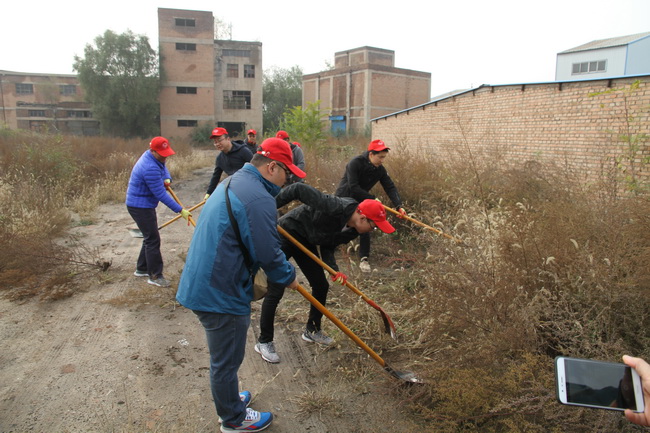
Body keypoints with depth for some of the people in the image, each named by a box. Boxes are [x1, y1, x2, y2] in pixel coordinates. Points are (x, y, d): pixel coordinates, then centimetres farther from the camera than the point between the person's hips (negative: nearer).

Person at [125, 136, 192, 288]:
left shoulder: (151, 156, 1)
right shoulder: (150, 168, -29)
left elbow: (163, 167, 22)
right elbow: (161, 195, -27)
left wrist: (167, 179, -1)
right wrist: (180, 210, -23)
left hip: (145, 204, 10)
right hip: (140, 206, -10)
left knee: (150, 237, 18)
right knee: (153, 240, -5)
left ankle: (141, 269, 31)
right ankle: (155, 276, 4)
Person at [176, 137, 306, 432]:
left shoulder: (232, 183, 12)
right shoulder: (259, 199, -23)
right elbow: (268, 254, -21)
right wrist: (288, 277, -2)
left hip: (201, 284, 10)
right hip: (220, 294, -10)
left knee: (223, 357, 27)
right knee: (226, 360, 10)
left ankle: (227, 400, 47)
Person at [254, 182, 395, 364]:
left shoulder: (352, 230, -8)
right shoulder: (334, 207, -35)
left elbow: (328, 248, 0)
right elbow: (298, 189, -32)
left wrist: (334, 270, -18)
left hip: (306, 243, 8)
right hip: (285, 234, -8)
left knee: (321, 286, 11)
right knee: (276, 291, -8)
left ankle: (312, 330, 34)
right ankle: (264, 342, 11)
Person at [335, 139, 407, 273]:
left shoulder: (380, 170, -11)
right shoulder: (355, 163, -27)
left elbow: (390, 188, -14)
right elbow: (353, 187, -32)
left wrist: (398, 206, -27)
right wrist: (372, 198, -31)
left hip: (360, 201, 4)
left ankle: (364, 259, 1)